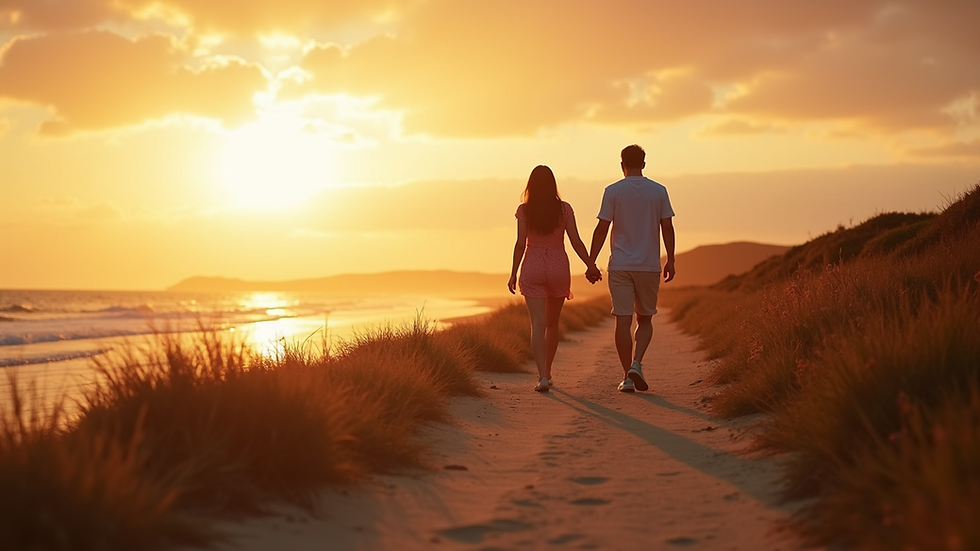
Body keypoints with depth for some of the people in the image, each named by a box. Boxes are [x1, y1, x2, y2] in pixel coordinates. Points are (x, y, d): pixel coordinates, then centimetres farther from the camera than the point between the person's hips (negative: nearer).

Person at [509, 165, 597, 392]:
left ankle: (543, 376, -18)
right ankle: (546, 373, 27)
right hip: (559, 266, 2)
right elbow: (576, 242, -4)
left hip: (532, 267, -1)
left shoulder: (524, 210, -3)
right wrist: (590, 266, 5)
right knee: (552, 323, 16)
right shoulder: (564, 209, -1)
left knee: (538, 324, -5)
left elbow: (520, 243, -6)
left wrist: (513, 273, 1)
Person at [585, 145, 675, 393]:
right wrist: (670, 261, 10)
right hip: (649, 266, 1)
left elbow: (601, 229, -5)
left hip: (620, 267, -1)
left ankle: (628, 376, 2)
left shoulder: (613, 191, -3)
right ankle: (636, 363, -7)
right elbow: (667, 227, 2)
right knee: (645, 319, 14)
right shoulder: (659, 191, 2)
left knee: (623, 321, 2)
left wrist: (591, 262, 0)